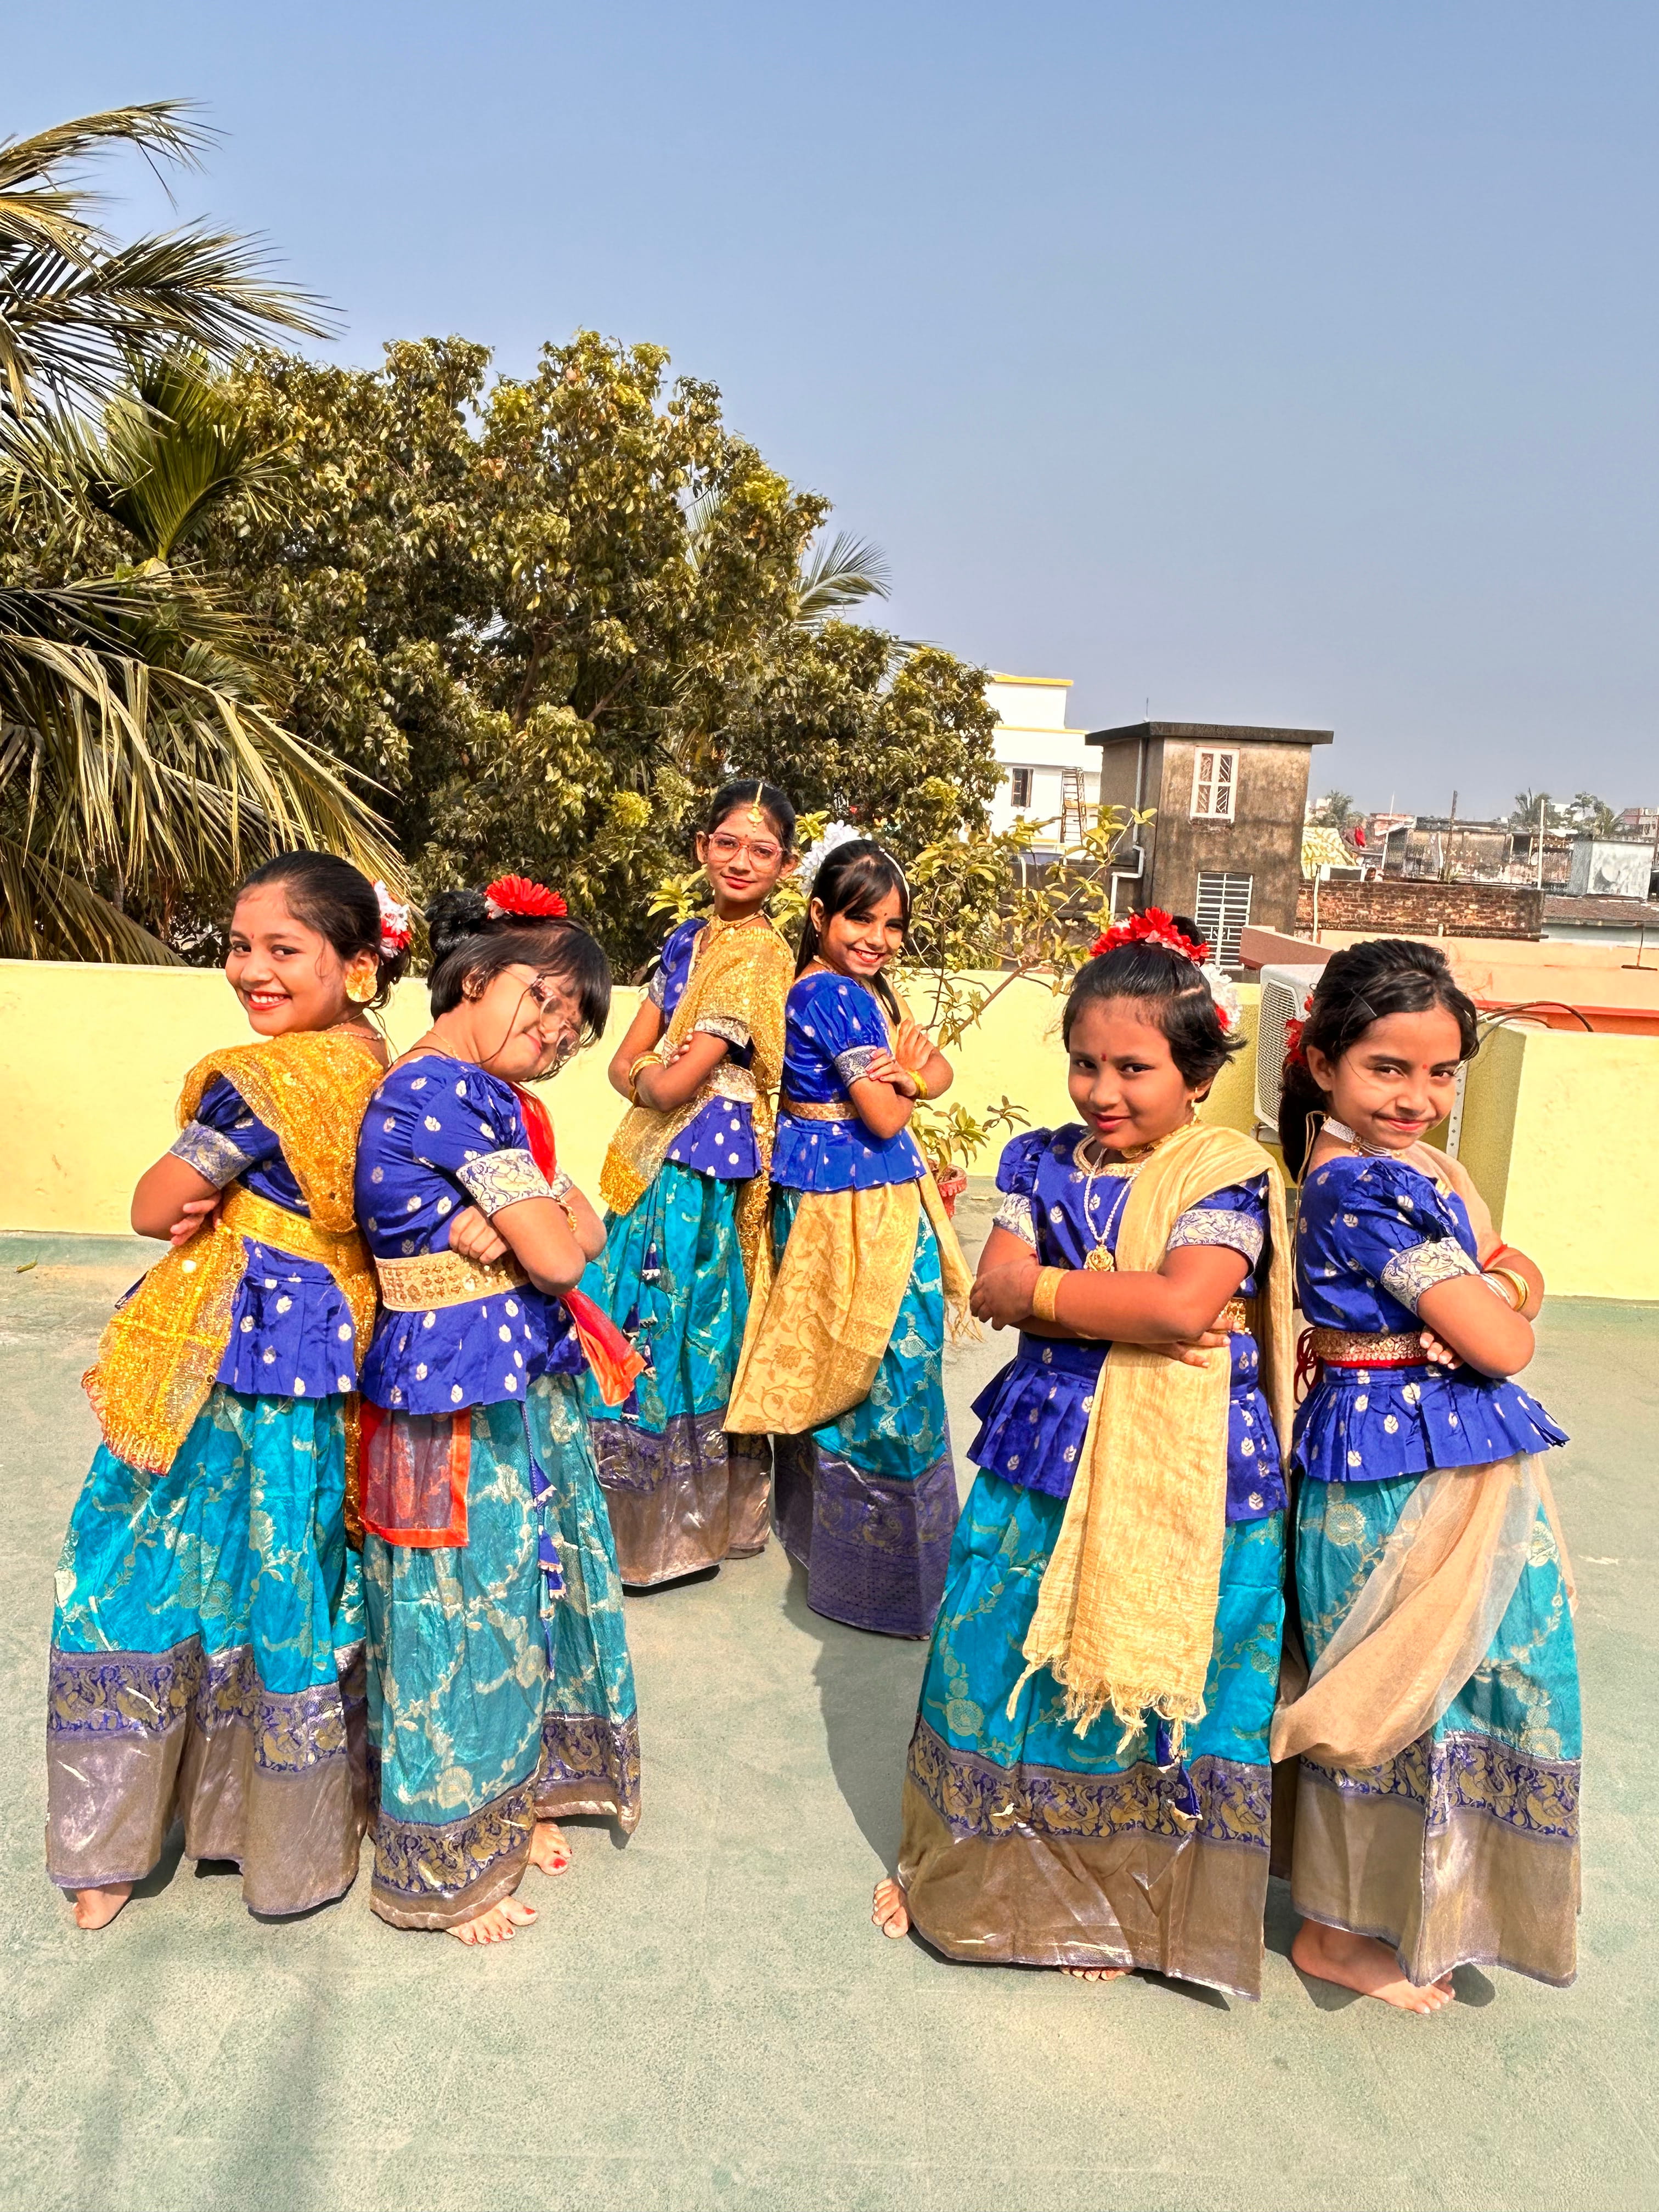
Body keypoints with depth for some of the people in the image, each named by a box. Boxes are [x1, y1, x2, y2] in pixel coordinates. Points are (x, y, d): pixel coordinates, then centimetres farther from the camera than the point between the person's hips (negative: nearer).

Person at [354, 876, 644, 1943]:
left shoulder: (492, 1098, 12)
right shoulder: (450, 1089, -19)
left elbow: (584, 1227, 7)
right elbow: (557, 1256, -20)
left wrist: (533, 1219, -13)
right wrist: (556, 1221, 0)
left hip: (523, 1384, 9)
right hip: (461, 1395, -9)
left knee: (520, 1587, 19)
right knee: (466, 1602, 5)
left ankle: (510, 1799, 39)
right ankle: (447, 1867, 25)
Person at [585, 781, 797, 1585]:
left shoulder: (762, 958, -13)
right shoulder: (689, 938, 11)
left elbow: (673, 1084, -18)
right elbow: (624, 1061, 8)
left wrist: (651, 1072, 3)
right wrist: (650, 1076, -13)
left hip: (706, 1169, -8)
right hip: (654, 1160, 8)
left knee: (676, 1329, 0)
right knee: (641, 1326, 13)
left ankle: (682, 1531, 16)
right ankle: (643, 1516, 28)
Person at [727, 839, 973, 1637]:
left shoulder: (861, 986, 11)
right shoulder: (842, 995, -20)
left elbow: (939, 1071, 7)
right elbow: (884, 1118, -20)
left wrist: (907, 1073, -15)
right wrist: (904, 1069, -3)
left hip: (818, 1193, 9)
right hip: (860, 1204, -9)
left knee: (829, 1369, 20)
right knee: (887, 1372, 1)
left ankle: (814, 1526, 38)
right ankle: (879, 1569, 15)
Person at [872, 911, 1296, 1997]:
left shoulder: (1226, 1176, -9)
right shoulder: (1046, 1163, 4)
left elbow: (1185, 1304, -24)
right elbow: (992, 1289, -5)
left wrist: (1048, 1287, -14)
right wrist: (1128, 1310, -16)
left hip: (1180, 1480, -4)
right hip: (1042, 1461, 4)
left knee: (1146, 1687, 10)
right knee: (993, 1661, 13)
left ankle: (1120, 1903, 35)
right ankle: (976, 1863, 39)